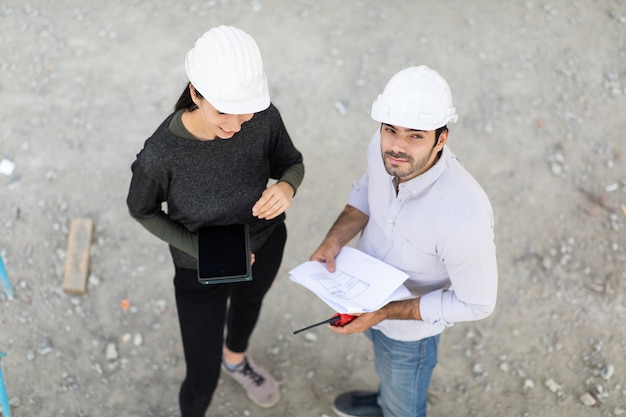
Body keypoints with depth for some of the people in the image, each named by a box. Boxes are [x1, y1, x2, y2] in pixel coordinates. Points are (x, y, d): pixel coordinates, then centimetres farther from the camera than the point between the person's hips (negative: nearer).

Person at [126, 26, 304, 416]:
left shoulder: (264, 118, -29)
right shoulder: (161, 154, -36)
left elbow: (292, 163, -10)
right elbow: (142, 209, -15)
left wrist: (286, 187, -33)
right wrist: (200, 250, -25)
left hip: (265, 243, 4)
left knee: (249, 301, 34)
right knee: (203, 379, 9)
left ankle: (235, 358, 70)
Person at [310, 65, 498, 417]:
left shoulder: (465, 217, -43)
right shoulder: (385, 148, -26)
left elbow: (476, 304, -27)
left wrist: (385, 312, -29)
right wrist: (335, 240, -19)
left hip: (410, 325, -6)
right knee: (385, 364, 38)